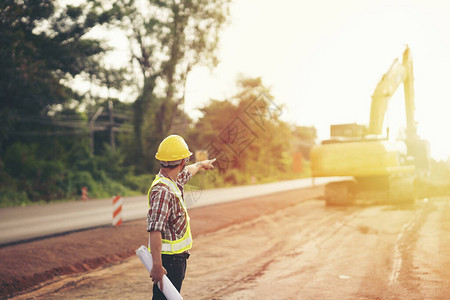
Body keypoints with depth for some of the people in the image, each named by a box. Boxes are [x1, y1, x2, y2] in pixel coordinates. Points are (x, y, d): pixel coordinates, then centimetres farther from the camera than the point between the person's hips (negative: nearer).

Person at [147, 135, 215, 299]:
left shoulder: (174, 181, 8)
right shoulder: (162, 190, -24)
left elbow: (188, 171, 33)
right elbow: (154, 230, -31)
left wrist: (202, 164, 53)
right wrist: (157, 265, -35)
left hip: (177, 257, 10)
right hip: (168, 259, -10)